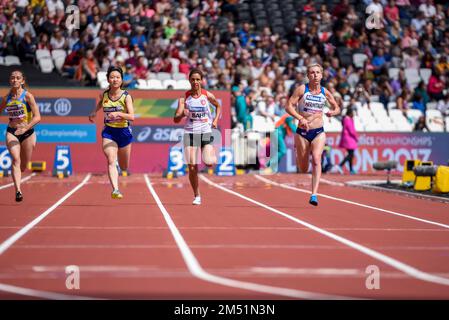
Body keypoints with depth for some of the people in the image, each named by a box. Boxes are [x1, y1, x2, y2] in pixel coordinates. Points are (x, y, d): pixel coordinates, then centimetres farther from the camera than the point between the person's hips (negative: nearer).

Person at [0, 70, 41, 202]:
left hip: (27, 133, -2)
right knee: (15, 159, -22)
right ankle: (18, 191, -29)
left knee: (22, 167, 9)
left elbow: (37, 117, -16)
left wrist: (25, 128, -29)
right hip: (11, 132, 2)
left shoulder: (27, 96, -8)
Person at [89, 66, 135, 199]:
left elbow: (132, 116, -25)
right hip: (109, 132, 1)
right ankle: (115, 190, -30)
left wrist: (118, 114, -38)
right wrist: (94, 112, 16)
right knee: (111, 161, -22)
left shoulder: (126, 96, -12)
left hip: (124, 132, -1)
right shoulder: (104, 95, -2)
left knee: (124, 167, 16)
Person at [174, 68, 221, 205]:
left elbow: (218, 106, 21)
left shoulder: (208, 95, -1)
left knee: (209, 162, -20)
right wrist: (182, 114, -29)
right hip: (190, 133, 0)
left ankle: (212, 153, 18)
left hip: (206, 132, 0)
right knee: (192, 167, -5)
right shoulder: (184, 97, -2)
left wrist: (216, 119, 6)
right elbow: (176, 120, -8)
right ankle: (196, 196, 12)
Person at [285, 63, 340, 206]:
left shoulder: (325, 92, 3)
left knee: (316, 159, -23)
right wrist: (300, 118, -24)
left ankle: (314, 195, -25)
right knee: (303, 169, 8)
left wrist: (332, 112, -9)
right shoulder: (302, 89, -4)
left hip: (319, 132, 1)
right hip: (303, 132, -1)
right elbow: (289, 106, -10)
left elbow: (337, 108, 15)